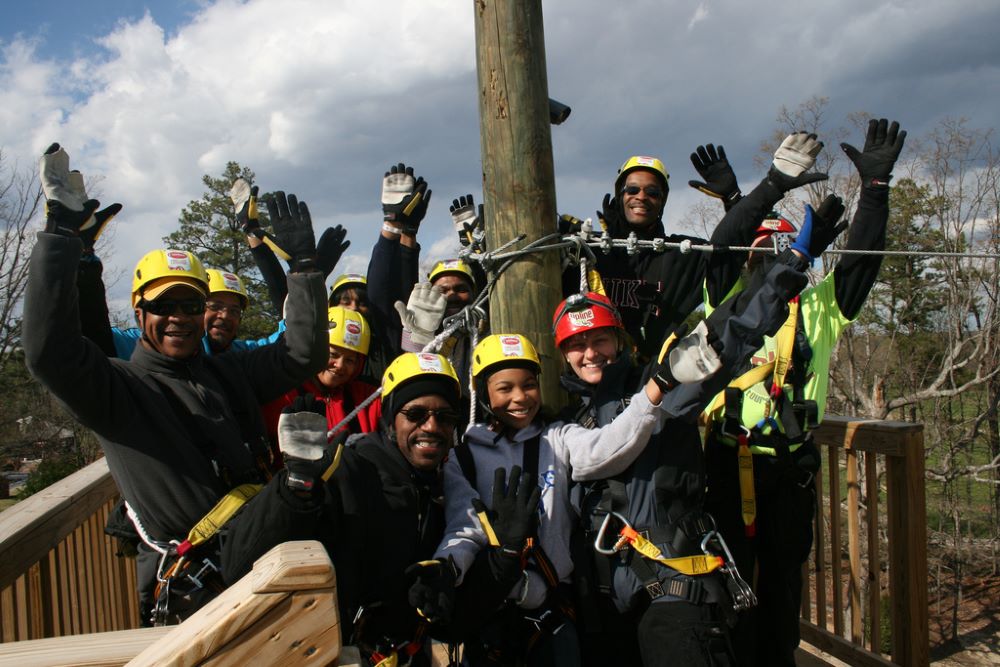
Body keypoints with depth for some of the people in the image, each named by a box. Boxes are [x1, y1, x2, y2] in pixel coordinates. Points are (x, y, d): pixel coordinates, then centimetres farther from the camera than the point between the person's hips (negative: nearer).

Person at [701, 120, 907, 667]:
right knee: (733, 571, 3)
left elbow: (860, 260, 1)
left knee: (785, 571, 13)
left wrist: (875, 186, -7)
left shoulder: (818, 309, 10)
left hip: (791, 462, 3)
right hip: (731, 458, -2)